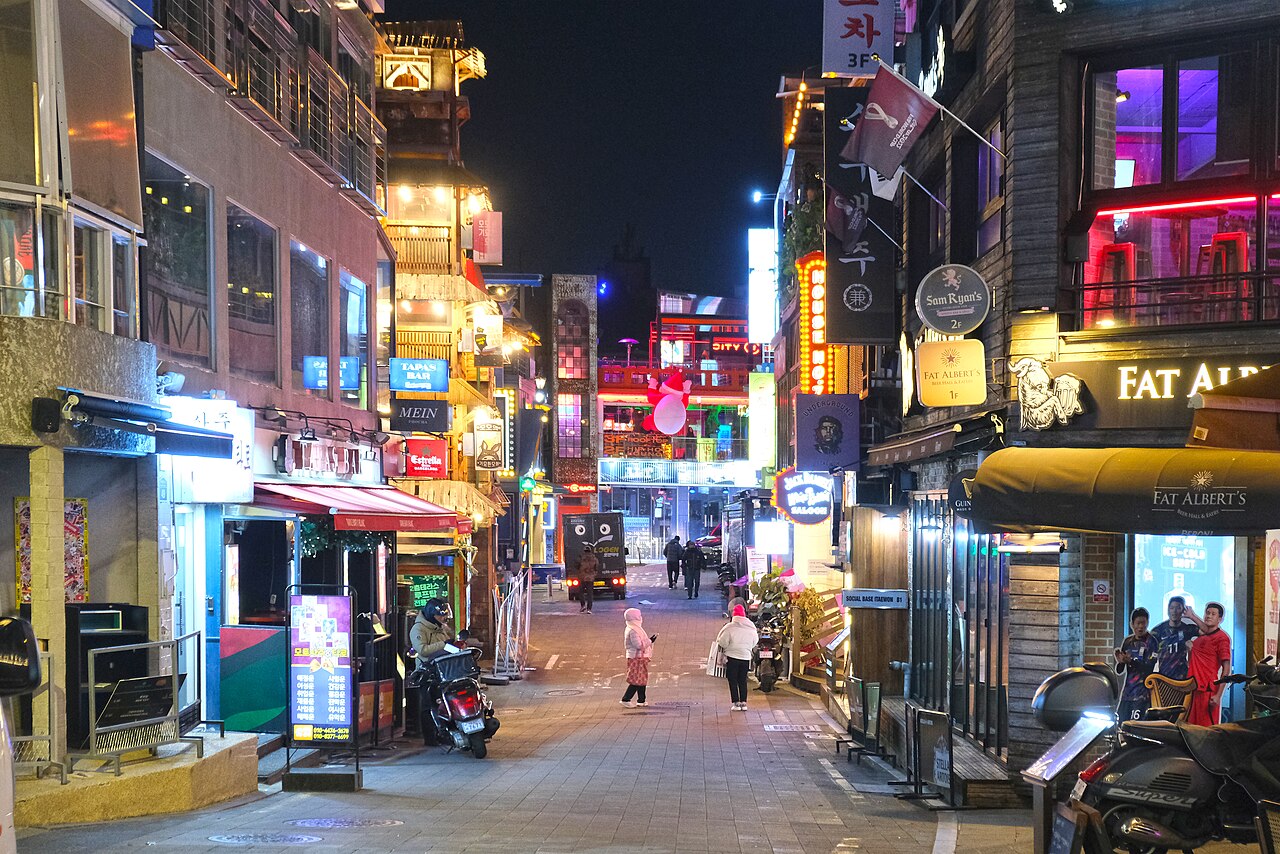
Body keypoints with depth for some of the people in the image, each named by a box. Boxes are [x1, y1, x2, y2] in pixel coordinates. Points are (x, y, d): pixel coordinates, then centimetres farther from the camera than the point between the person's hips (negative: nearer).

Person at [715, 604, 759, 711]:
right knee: (743, 681, 14)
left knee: (733, 681, 4)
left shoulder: (730, 627, -13)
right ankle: (743, 703, 12)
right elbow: (755, 642, 12)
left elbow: (722, 643, -12)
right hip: (746, 657, 4)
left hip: (732, 657, -4)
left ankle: (736, 703, 0)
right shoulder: (752, 628, 1)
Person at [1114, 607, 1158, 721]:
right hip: (1127, 690, 6)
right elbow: (1119, 671, 12)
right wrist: (1120, 662, -11)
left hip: (1143, 691, -6)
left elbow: (1149, 668, -13)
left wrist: (1130, 661, -26)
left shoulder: (1151, 641, -5)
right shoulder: (1128, 641, 12)